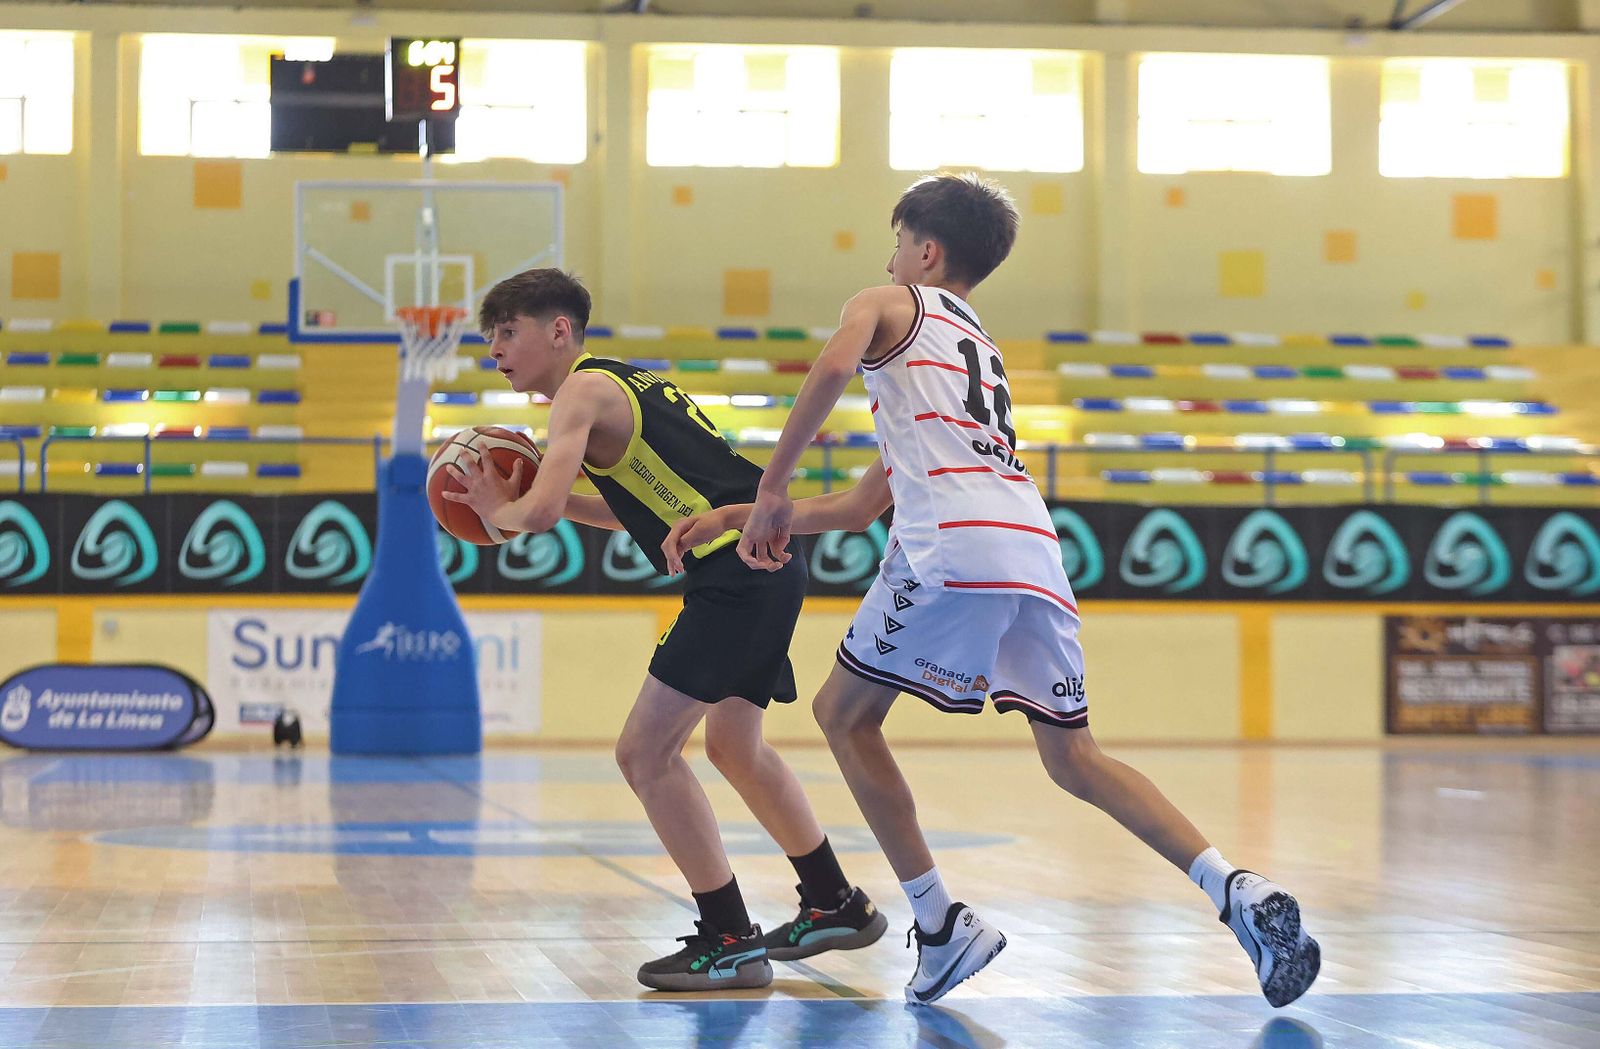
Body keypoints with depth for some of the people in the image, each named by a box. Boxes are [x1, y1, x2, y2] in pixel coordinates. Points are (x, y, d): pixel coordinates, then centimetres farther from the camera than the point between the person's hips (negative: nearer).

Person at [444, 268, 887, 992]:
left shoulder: (583, 390, -7)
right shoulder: (627, 381, 22)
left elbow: (539, 514, -19)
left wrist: (499, 510, 3)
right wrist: (553, 496, 20)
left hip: (736, 574, -10)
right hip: (767, 571, 10)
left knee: (645, 751, -8)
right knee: (735, 748, 26)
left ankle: (730, 943, -5)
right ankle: (837, 907, 36)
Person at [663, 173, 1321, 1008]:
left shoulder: (888, 304, 17)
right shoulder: (982, 351, 38)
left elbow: (834, 366, -10)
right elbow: (870, 498, 39)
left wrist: (771, 487, -2)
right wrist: (738, 518, 39)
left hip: (952, 547, -7)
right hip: (1033, 546, 7)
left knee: (844, 714, 11)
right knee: (1073, 758, 9)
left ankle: (941, 928, 5)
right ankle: (1237, 891, -8)